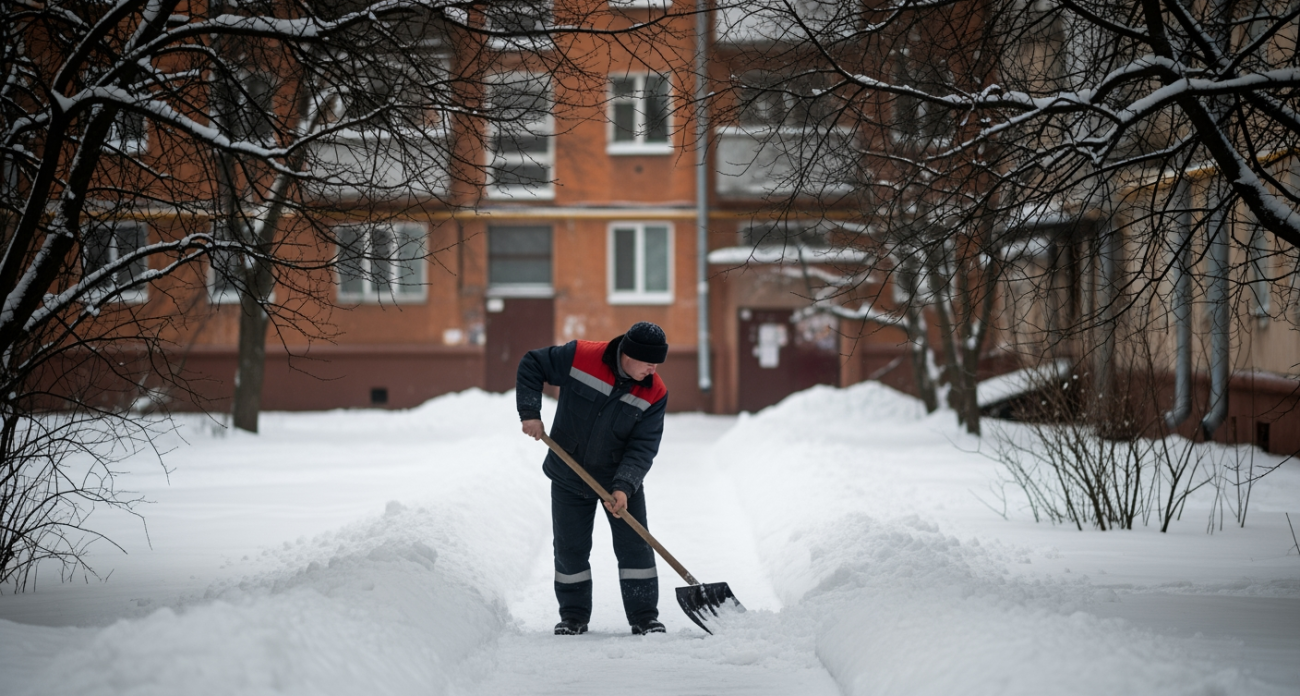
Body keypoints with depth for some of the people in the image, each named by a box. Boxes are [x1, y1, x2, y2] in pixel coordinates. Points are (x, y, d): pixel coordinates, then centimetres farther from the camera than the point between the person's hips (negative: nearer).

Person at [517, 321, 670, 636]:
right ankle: (573, 615, 22)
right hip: (569, 477, 0)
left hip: (621, 478, 0)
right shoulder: (579, 357, -22)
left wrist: (624, 487, -31)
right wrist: (530, 413, -16)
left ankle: (645, 617, 9)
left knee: (635, 547, -2)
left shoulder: (654, 394, -17)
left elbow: (643, 447, -18)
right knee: (570, 548, 7)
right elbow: (531, 365, -8)